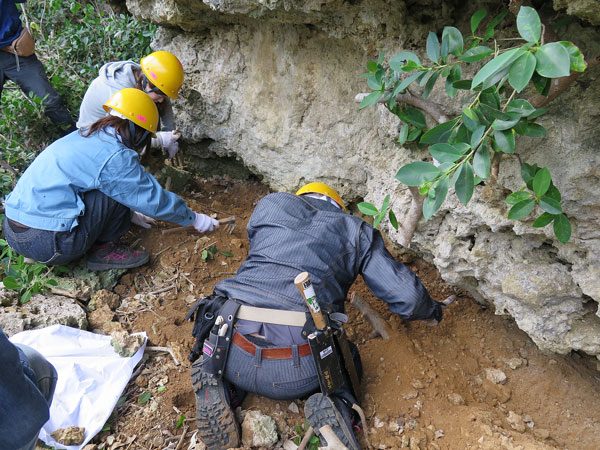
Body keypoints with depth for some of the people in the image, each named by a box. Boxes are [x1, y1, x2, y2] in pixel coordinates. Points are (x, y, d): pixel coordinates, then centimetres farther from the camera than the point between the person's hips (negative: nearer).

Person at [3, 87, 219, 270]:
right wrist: (193, 218, 8)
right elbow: (154, 199, -6)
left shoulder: (82, 138, 12)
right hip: (48, 243, -9)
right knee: (118, 189, -7)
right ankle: (104, 250, 5)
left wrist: (129, 214, 39)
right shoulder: (115, 156, -14)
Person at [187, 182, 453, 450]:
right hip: (298, 369, -1)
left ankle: (214, 389, 6)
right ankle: (336, 405, 0)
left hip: (233, 355, 1)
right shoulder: (358, 232, 15)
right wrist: (431, 311, 34)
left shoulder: (268, 204, 19)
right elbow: (408, 298, 10)